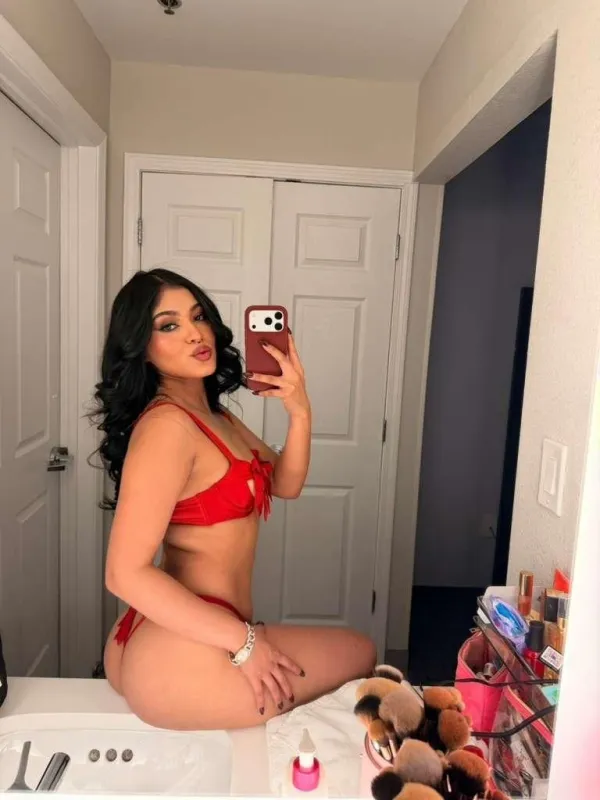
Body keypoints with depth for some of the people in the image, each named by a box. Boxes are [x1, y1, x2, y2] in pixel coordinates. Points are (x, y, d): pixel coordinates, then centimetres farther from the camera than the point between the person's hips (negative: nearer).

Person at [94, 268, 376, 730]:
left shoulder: (213, 416, 9)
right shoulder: (167, 425, -20)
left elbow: (286, 484, 6)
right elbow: (126, 574, -23)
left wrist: (299, 411, -11)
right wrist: (244, 641, -20)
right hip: (179, 656, -10)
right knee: (359, 653, 10)